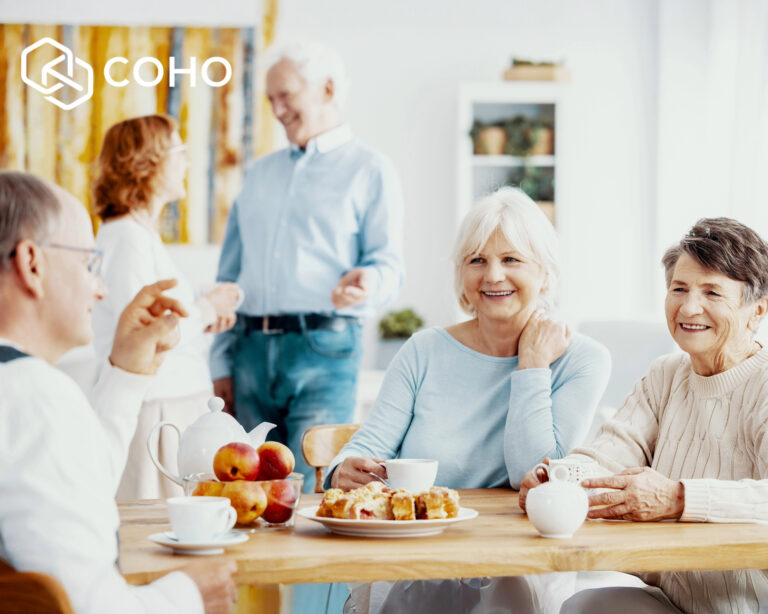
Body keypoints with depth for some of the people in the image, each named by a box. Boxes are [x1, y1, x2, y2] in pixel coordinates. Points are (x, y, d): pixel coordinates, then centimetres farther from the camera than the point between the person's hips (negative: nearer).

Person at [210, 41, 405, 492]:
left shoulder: (370, 170, 6)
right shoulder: (261, 173, 21)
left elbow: (388, 264, -3)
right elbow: (230, 273, 20)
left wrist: (367, 282, -28)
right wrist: (221, 363, 11)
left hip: (323, 352, -5)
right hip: (253, 352, 5)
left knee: (314, 488, -10)